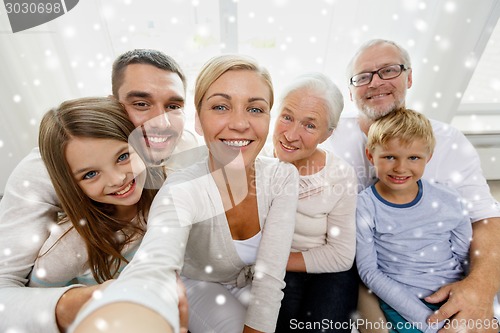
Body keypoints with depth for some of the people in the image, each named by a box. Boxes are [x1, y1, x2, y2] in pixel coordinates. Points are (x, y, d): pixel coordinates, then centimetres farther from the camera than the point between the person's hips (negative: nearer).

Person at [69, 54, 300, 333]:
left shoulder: (283, 177, -21)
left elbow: (270, 275, -21)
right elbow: (150, 273, -50)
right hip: (201, 287, -2)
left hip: (256, 287, 3)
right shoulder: (182, 192, -30)